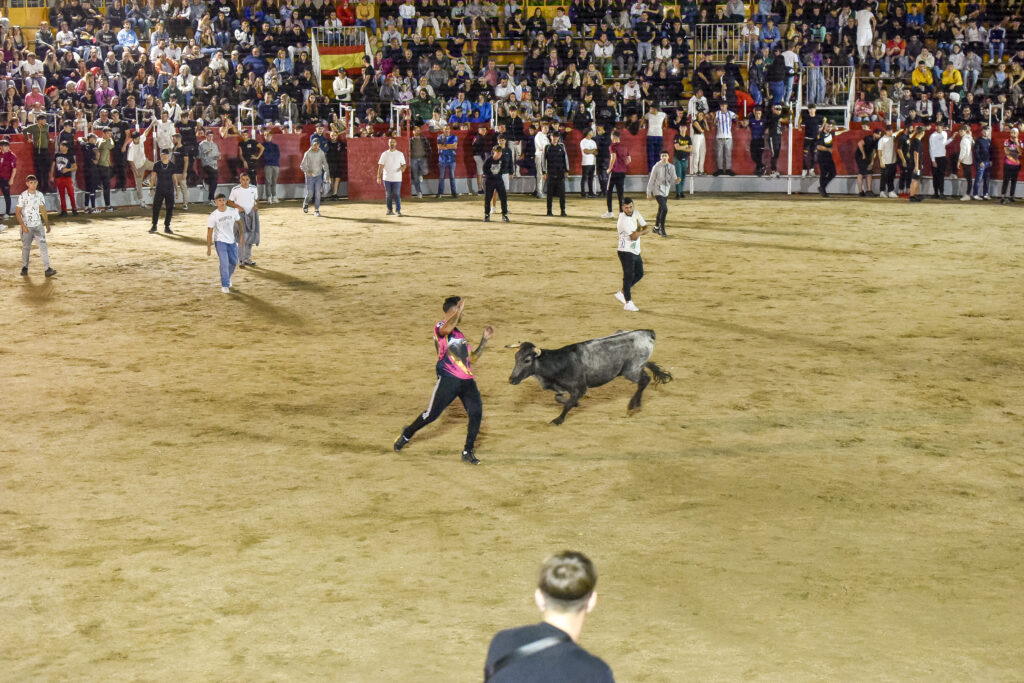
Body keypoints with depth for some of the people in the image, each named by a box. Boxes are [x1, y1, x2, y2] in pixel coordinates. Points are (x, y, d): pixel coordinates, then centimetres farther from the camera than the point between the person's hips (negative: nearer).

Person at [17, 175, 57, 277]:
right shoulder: (22, 196, -8)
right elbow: (18, 212, -8)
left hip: (38, 225, 3)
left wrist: (47, 224, 14)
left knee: (43, 245, -7)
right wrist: (23, 225, -16)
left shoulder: (40, 195, 4)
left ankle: (47, 269, -12)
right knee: (26, 247, 9)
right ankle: (24, 267, 25)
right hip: (27, 226, -3)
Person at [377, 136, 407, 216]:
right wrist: (379, 177, -5)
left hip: (397, 178, -1)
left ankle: (398, 211, -7)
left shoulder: (400, 154, 6)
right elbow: (381, 166, 3)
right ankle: (389, 210, 16)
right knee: (388, 194, 7)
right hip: (387, 178, 1)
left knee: (397, 194, -7)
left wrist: (402, 169, -20)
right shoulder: (384, 154, 6)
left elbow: (403, 164, 5)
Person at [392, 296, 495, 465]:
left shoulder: (459, 333, 25)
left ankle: (468, 452, 2)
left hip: (467, 380, 7)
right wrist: (459, 309, -25)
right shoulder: (440, 327, -2)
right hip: (448, 379, -7)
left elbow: (473, 356, 28)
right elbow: (447, 328, -29)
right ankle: (407, 435, 25)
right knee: (432, 414, -2)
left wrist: (485, 339, 19)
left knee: (476, 412, -9)